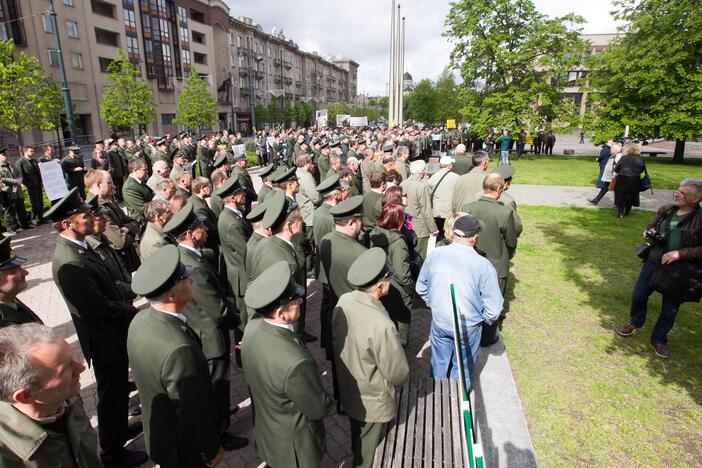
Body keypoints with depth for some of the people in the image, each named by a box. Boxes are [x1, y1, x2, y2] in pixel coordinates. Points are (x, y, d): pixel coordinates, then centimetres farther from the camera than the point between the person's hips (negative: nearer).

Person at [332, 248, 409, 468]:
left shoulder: (343, 301, -18)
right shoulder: (381, 325, -40)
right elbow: (399, 373, -24)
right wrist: (392, 382, -1)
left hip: (347, 390, 7)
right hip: (372, 400, -7)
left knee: (357, 436, 34)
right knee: (367, 450, 23)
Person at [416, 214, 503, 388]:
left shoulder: (435, 254, -13)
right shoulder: (483, 265, -24)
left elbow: (421, 288, 1)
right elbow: (493, 308, -18)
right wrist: (486, 319, 3)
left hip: (439, 322, 3)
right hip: (469, 327, -3)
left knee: (439, 363, 26)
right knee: (462, 367, 23)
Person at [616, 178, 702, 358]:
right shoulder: (665, 210, -2)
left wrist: (679, 253, -26)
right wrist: (649, 233, -5)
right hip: (653, 262, 4)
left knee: (670, 309, 12)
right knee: (638, 295, 17)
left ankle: (659, 339, 32)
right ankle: (635, 323, 43)